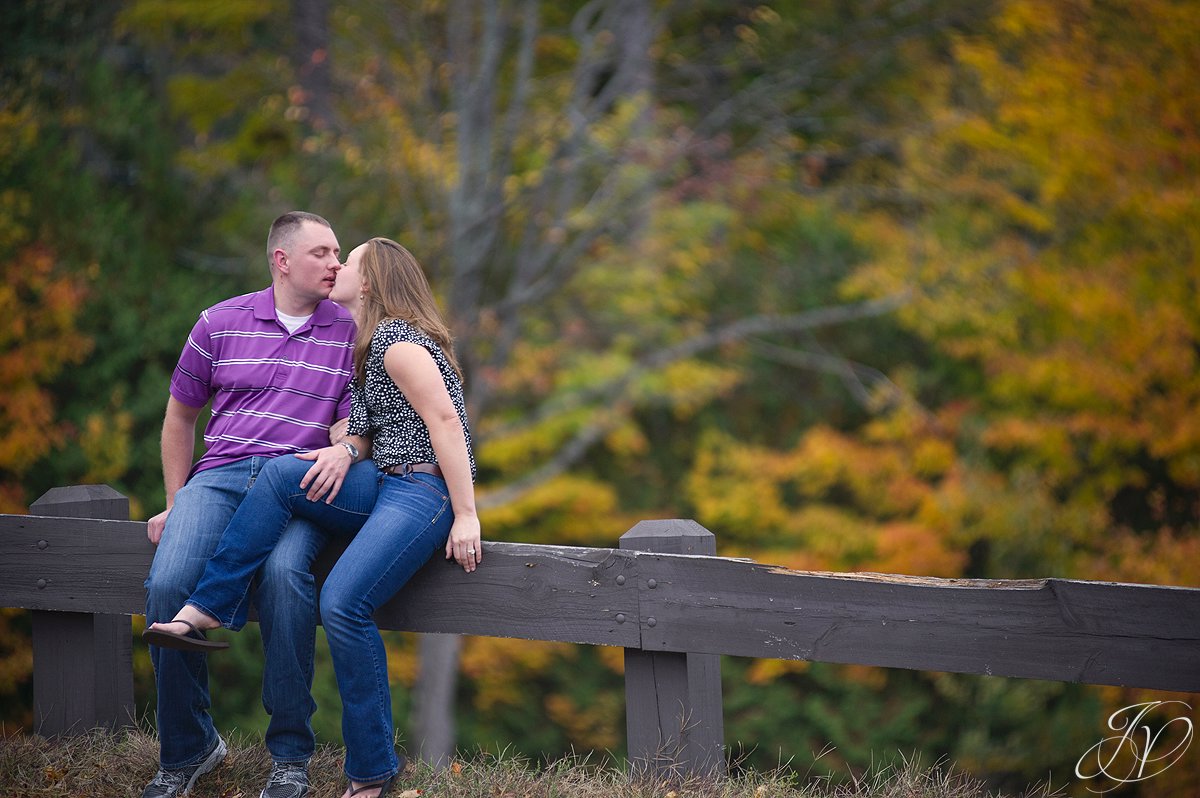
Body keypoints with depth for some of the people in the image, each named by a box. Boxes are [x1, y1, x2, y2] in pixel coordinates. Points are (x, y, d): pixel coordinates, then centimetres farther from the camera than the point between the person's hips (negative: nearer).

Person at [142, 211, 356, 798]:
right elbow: (180, 416, 21)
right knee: (168, 584, -27)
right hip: (219, 475, 2)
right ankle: (186, 750, -8)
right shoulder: (221, 323, 12)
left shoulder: (350, 332, 10)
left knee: (284, 573, -36)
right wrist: (175, 503, 16)